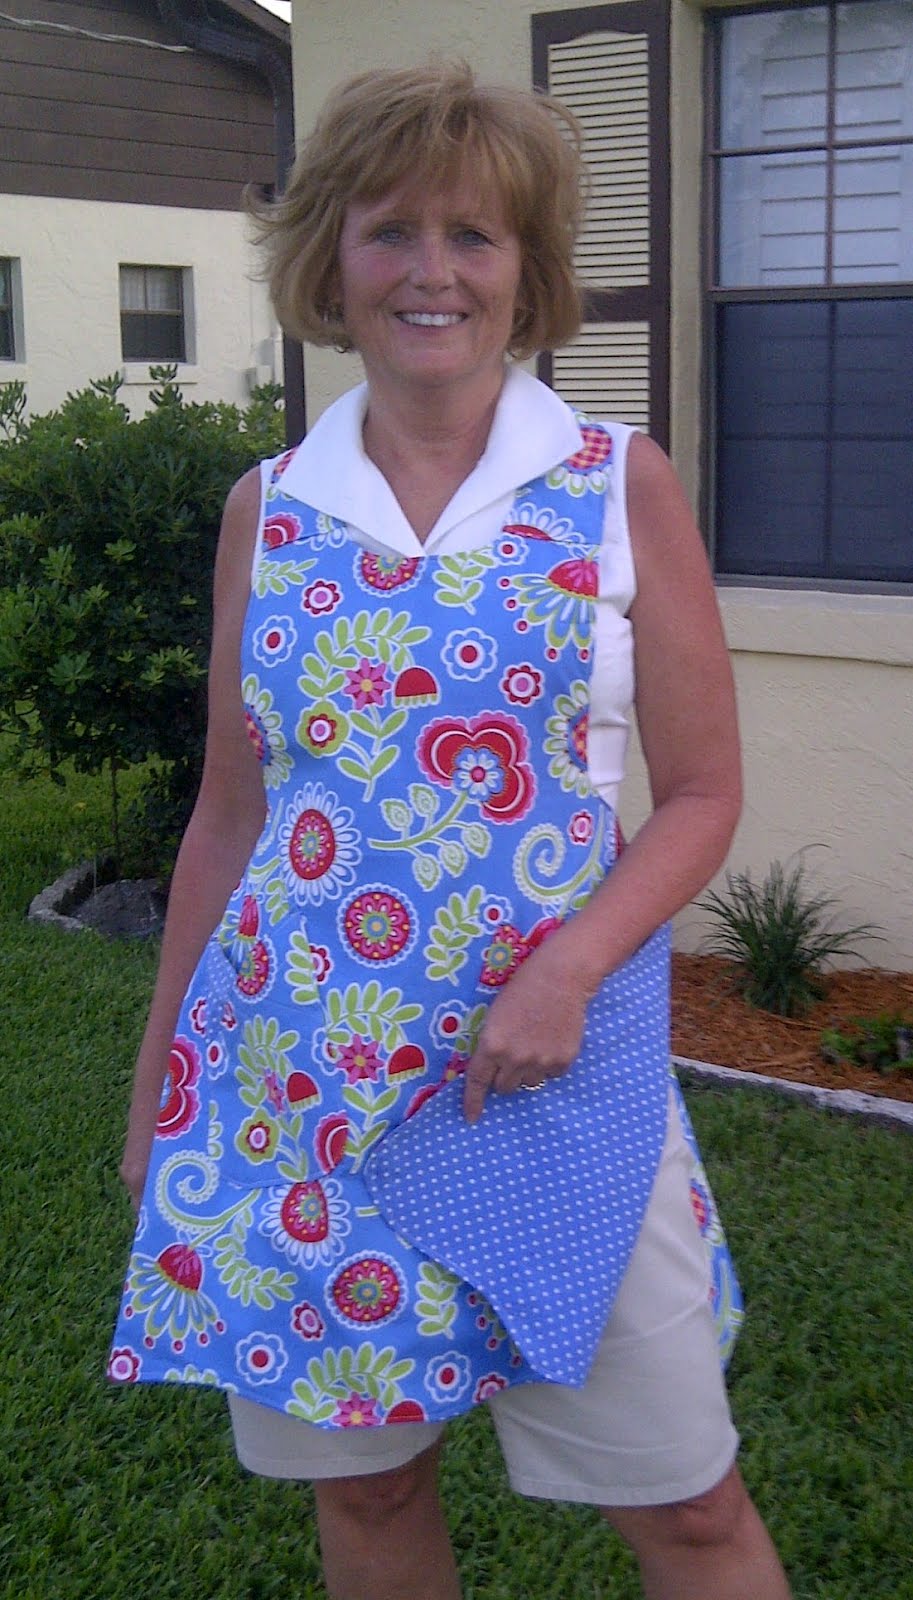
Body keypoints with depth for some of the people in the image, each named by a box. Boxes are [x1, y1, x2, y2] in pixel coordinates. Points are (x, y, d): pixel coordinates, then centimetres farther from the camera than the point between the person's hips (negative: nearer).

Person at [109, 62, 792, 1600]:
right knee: (360, 1477, 14)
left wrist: (568, 967, -16)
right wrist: (160, 1080, 12)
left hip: (550, 1065, -2)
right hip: (294, 1064, 2)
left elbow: (703, 791, 0)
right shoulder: (267, 509, 5)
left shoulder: (621, 485, -2)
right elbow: (230, 813, 10)